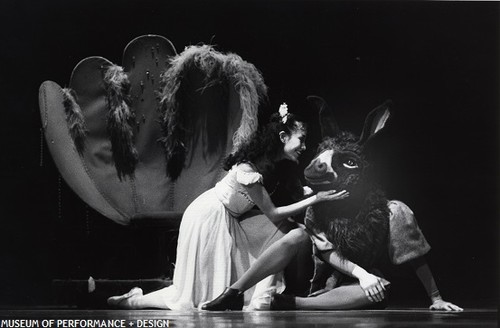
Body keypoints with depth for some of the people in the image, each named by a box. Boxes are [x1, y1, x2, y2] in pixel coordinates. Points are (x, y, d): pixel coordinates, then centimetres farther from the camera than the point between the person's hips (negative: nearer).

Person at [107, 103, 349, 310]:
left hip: (227, 221, 9)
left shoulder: (274, 165, -2)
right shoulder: (248, 169, -28)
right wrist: (316, 199, -24)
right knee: (203, 292, -1)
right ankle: (134, 301, 11)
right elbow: (272, 214, -24)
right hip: (208, 217, -9)